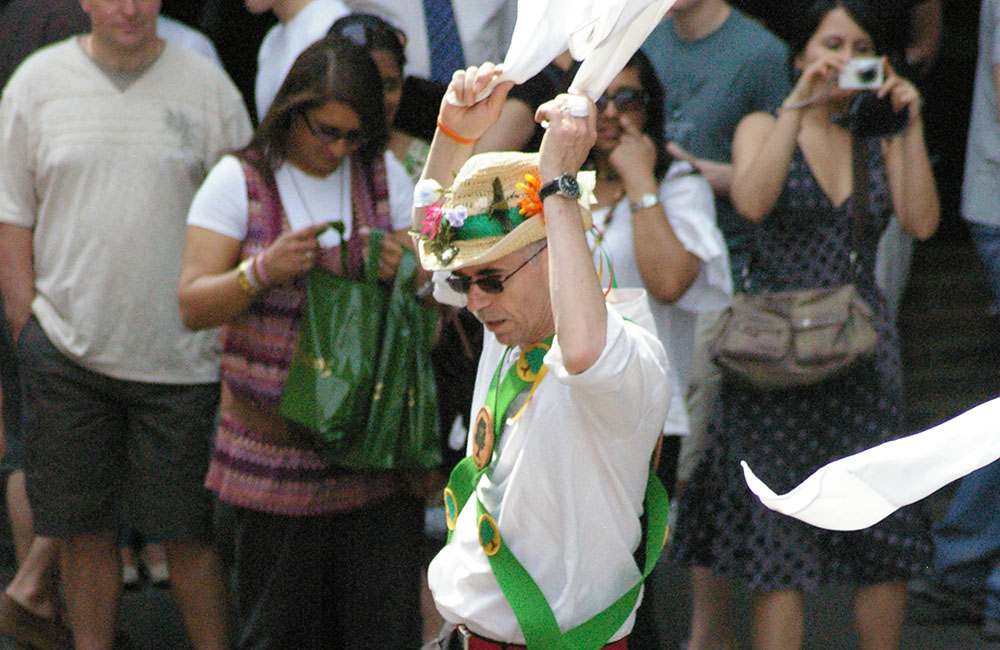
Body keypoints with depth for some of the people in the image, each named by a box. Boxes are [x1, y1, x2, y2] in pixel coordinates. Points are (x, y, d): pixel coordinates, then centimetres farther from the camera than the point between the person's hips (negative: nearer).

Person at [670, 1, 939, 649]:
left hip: (861, 352, 3)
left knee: (887, 538, 1)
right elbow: (752, 201, -19)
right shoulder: (765, 128, 2)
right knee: (778, 533, -2)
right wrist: (798, 107, -20)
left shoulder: (881, 140, 10)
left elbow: (922, 223, -5)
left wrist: (911, 127, -12)